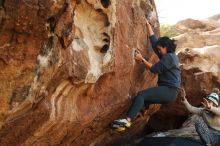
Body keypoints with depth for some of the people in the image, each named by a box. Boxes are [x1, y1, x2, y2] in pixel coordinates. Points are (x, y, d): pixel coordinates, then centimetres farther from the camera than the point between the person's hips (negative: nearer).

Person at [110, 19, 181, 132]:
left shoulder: (169, 57, -9)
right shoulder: (168, 56, 20)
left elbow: (154, 69, -12)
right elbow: (154, 41, 25)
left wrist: (142, 59, -4)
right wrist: (148, 25, 28)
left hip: (169, 90, -9)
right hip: (166, 89, 9)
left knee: (141, 95, -24)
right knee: (143, 97, -7)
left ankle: (127, 120, -38)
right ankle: (126, 123, -23)